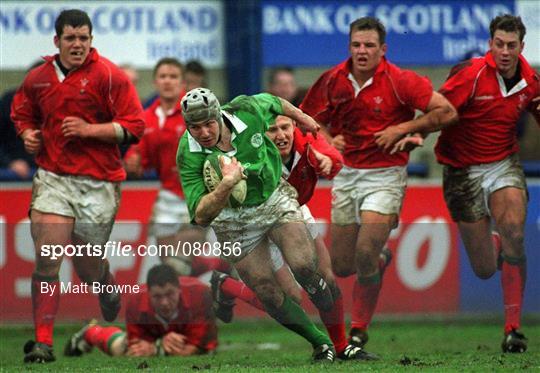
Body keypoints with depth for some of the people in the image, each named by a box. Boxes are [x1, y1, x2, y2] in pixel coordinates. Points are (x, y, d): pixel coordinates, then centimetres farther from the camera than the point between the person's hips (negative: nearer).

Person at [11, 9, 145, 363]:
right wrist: (28, 134, 5)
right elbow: (22, 114, 27)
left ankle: (109, 287, 45)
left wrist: (88, 129, -17)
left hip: (98, 182, -2)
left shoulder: (109, 76, -6)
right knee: (47, 263, -13)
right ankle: (43, 341, -10)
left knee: (89, 269, 8)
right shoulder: (37, 79, 8)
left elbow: (134, 127, -8)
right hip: (52, 177, 2)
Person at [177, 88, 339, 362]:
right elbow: (201, 217, -33)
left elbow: (272, 103, 5)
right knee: (268, 294, -2)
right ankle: (321, 344, 18)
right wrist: (227, 184, -49)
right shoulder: (188, 157, -27)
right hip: (235, 223, -1)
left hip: (275, 199, 1)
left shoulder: (248, 112, -21)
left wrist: (300, 117, 24)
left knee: (303, 266, -18)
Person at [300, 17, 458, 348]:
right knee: (341, 266, 8)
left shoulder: (399, 81, -12)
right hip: (346, 174, 5)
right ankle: (378, 260, 44)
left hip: (385, 174, -4)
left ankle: (359, 331, 1)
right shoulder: (333, 81, 0)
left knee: (365, 259, -17)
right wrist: (328, 140, -5)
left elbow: (446, 111, -11)